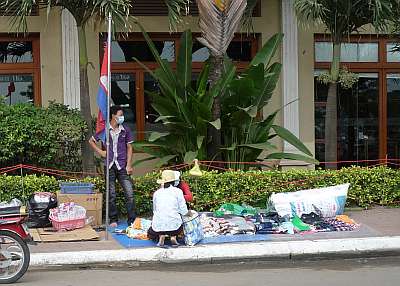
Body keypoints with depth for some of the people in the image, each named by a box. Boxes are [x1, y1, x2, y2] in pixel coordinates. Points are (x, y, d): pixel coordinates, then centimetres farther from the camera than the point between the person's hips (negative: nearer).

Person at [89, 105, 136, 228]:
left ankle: (132, 221, -1)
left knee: (129, 194, -6)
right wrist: (100, 152, 2)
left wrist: (128, 165, 0)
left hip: (122, 166, 1)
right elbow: (91, 141, 14)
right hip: (109, 166, 0)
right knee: (111, 195, 6)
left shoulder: (125, 130, 4)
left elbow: (129, 147, 7)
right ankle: (113, 220, 17)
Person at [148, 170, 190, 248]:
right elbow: (183, 211, 0)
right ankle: (173, 237, 6)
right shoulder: (177, 191, 1)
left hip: (158, 226, 2)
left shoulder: (157, 193, 8)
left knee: (151, 233, 34)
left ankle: (161, 236, 0)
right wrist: (189, 213, 22)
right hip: (174, 225, -2)